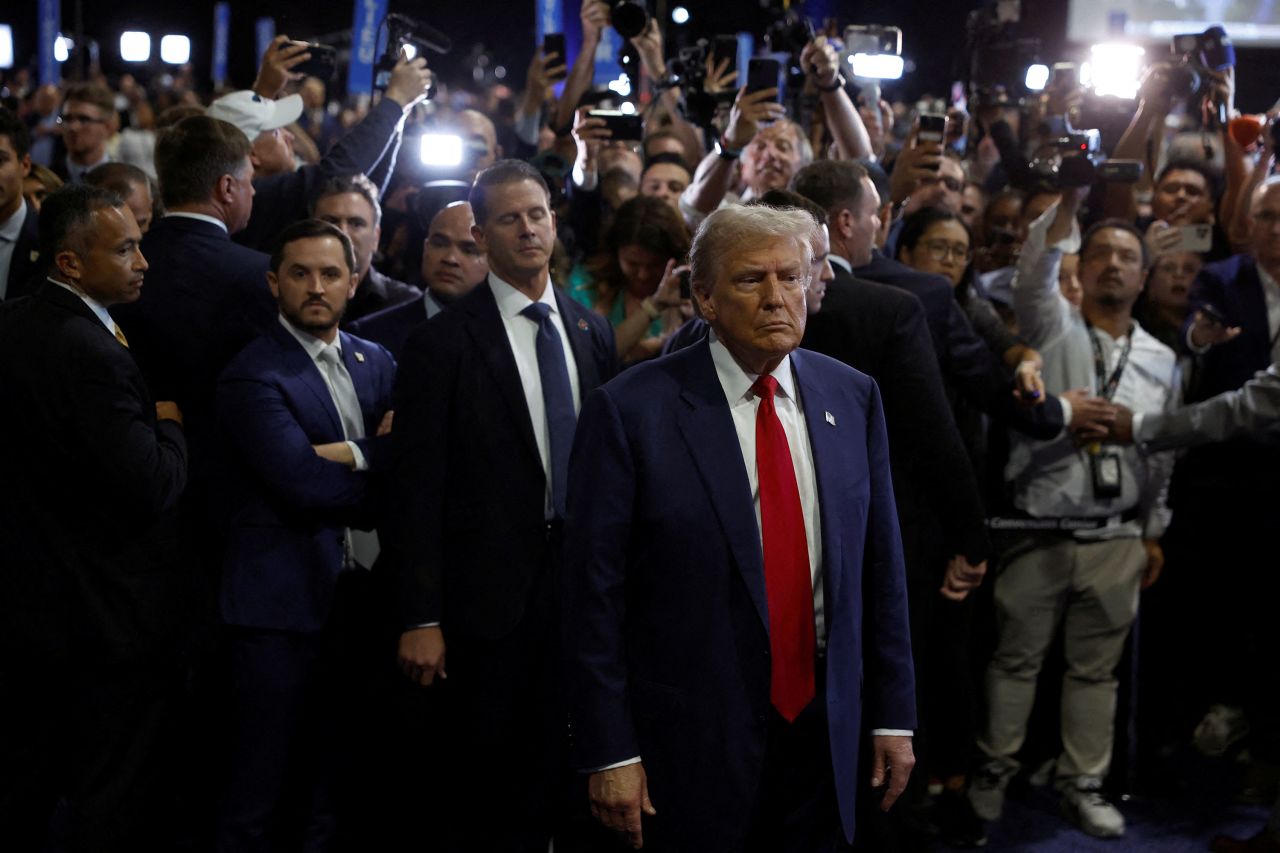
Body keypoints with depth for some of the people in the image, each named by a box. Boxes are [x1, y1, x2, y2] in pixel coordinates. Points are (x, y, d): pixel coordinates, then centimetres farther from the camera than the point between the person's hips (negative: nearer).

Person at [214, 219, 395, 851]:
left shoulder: (376, 362, 12)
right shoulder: (253, 376, -10)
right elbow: (307, 486, -19)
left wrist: (350, 455, -15)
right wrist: (379, 451, -7)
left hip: (361, 600, 6)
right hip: (283, 605, -6)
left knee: (336, 786, 15)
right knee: (257, 796, 2)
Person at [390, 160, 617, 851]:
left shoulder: (592, 332, 8)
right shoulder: (443, 343, -8)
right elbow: (417, 489, -10)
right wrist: (421, 618, -14)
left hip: (580, 584, 4)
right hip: (489, 593, -4)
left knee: (553, 771, 13)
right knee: (477, 777, 7)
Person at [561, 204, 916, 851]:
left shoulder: (852, 398, 4)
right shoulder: (631, 411, -10)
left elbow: (880, 564, 9)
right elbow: (592, 591, -10)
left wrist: (893, 714, 9)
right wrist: (609, 753, -11)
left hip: (824, 729, 4)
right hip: (691, 743, -4)